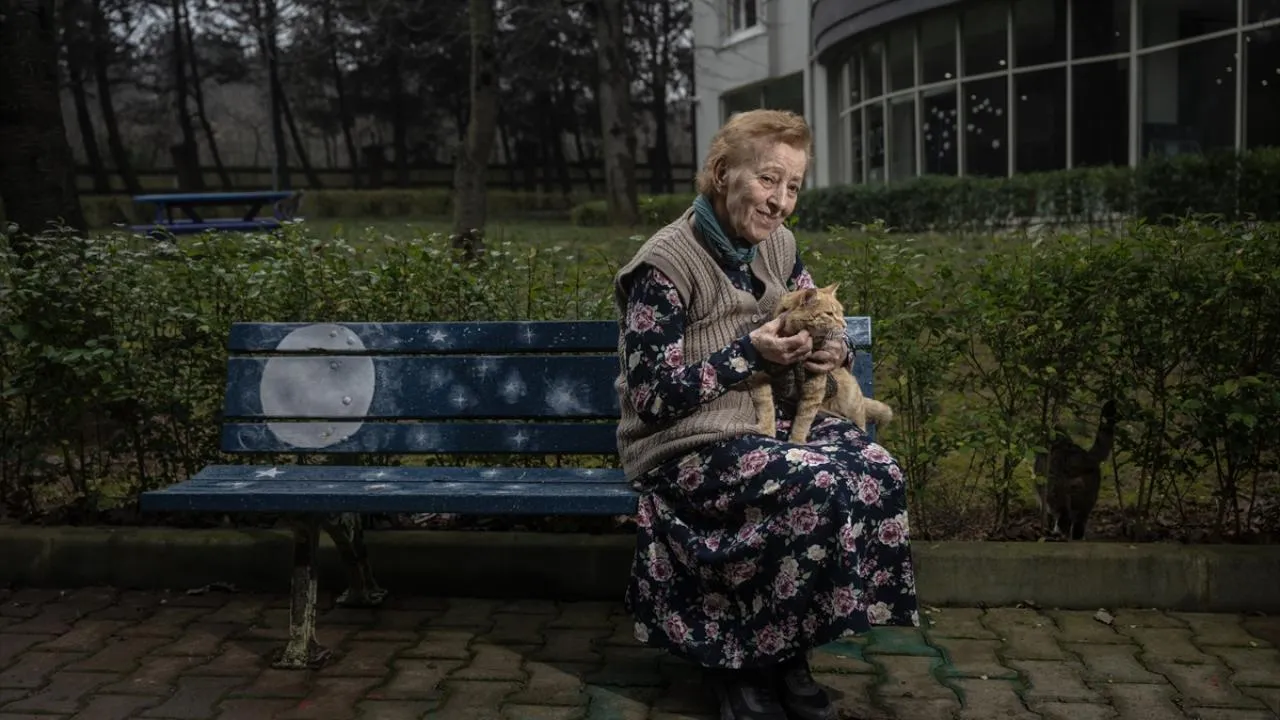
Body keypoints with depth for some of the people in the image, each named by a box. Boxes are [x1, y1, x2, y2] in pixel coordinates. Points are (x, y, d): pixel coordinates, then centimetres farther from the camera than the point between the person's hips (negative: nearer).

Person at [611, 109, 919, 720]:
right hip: (687, 450, -7)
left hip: (767, 426, 7)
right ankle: (738, 654, -8)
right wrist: (749, 352, -21)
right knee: (824, 487, -29)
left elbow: (826, 328, 19)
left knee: (876, 471, -19)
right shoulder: (666, 263, -16)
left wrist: (833, 350, -6)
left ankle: (782, 650, -5)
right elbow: (650, 396, -18)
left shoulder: (778, 247, 7)